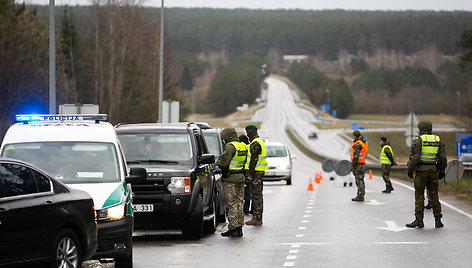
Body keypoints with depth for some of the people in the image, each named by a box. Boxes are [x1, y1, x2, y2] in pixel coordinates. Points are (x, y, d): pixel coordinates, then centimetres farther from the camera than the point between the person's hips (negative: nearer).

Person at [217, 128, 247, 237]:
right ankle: (239, 227, 12)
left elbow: (223, 163, -20)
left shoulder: (230, 147, -16)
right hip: (241, 178, 8)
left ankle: (233, 228, -5)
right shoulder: (243, 146, 10)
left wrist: (218, 162, 2)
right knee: (239, 203, 11)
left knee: (231, 204, -4)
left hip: (230, 179, -8)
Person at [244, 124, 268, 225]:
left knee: (256, 195, -9)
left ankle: (256, 219, -10)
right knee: (258, 195, 12)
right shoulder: (260, 141, 19)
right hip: (260, 172, 11)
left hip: (255, 172, -11)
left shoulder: (255, 143, -15)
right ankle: (258, 218, 15)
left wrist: (250, 172, -19)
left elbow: (254, 159, -20)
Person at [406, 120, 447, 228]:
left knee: (419, 196, 0)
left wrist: (410, 170, -6)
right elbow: (443, 157, 5)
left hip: (421, 171, -4)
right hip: (433, 171, 4)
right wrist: (442, 171, 13)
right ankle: (438, 220, 9)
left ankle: (419, 220, -4)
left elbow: (415, 157, -14)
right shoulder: (438, 140, 8)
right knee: (434, 195, 9)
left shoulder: (419, 140, -6)